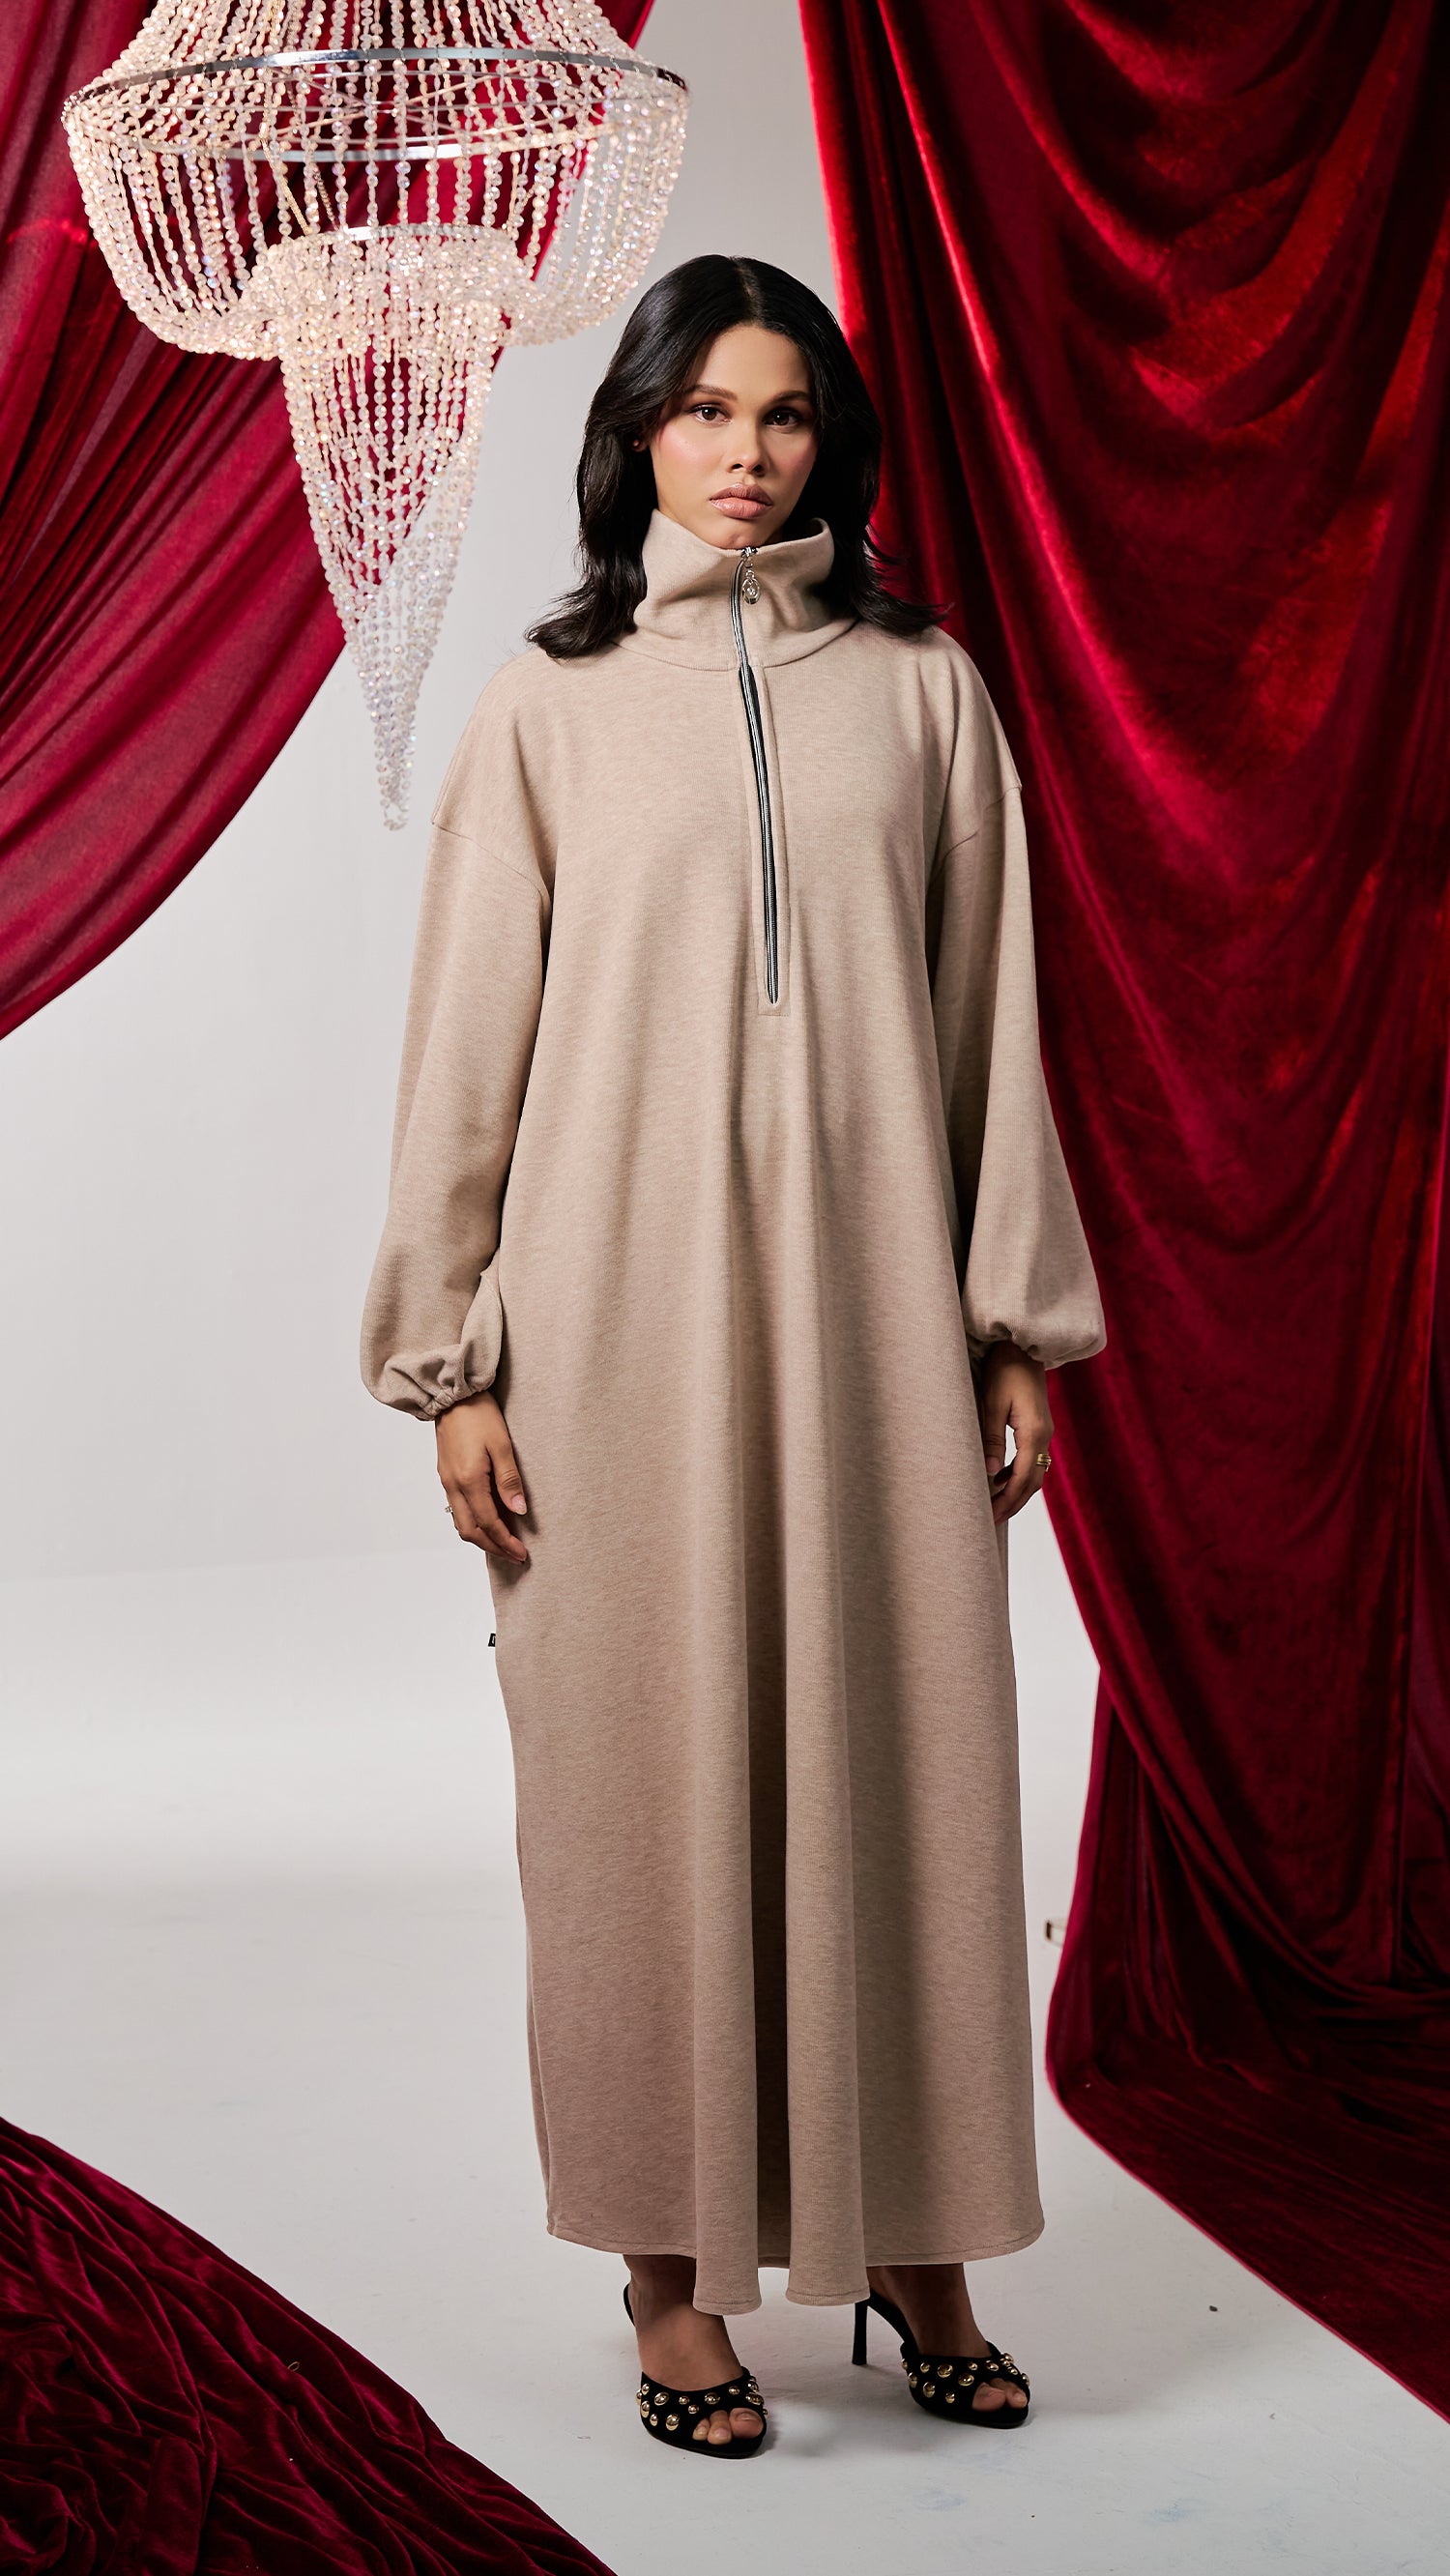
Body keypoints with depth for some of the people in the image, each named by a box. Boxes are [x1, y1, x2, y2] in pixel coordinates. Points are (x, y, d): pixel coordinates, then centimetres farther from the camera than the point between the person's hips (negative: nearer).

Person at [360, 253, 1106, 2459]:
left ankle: (912, 2238, 17)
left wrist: (1019, 1325, 5)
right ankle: (680, 2273, 12)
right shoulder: (549, 706, 6)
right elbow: (470, 1038, 4)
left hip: (866, 1293, 1)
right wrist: (451, 1366, -1)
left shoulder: (920, 688, 10)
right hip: (627, 1305, -1)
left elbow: (993, 1018, 9)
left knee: (900, 1753, 3)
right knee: (650, 1764, 1)